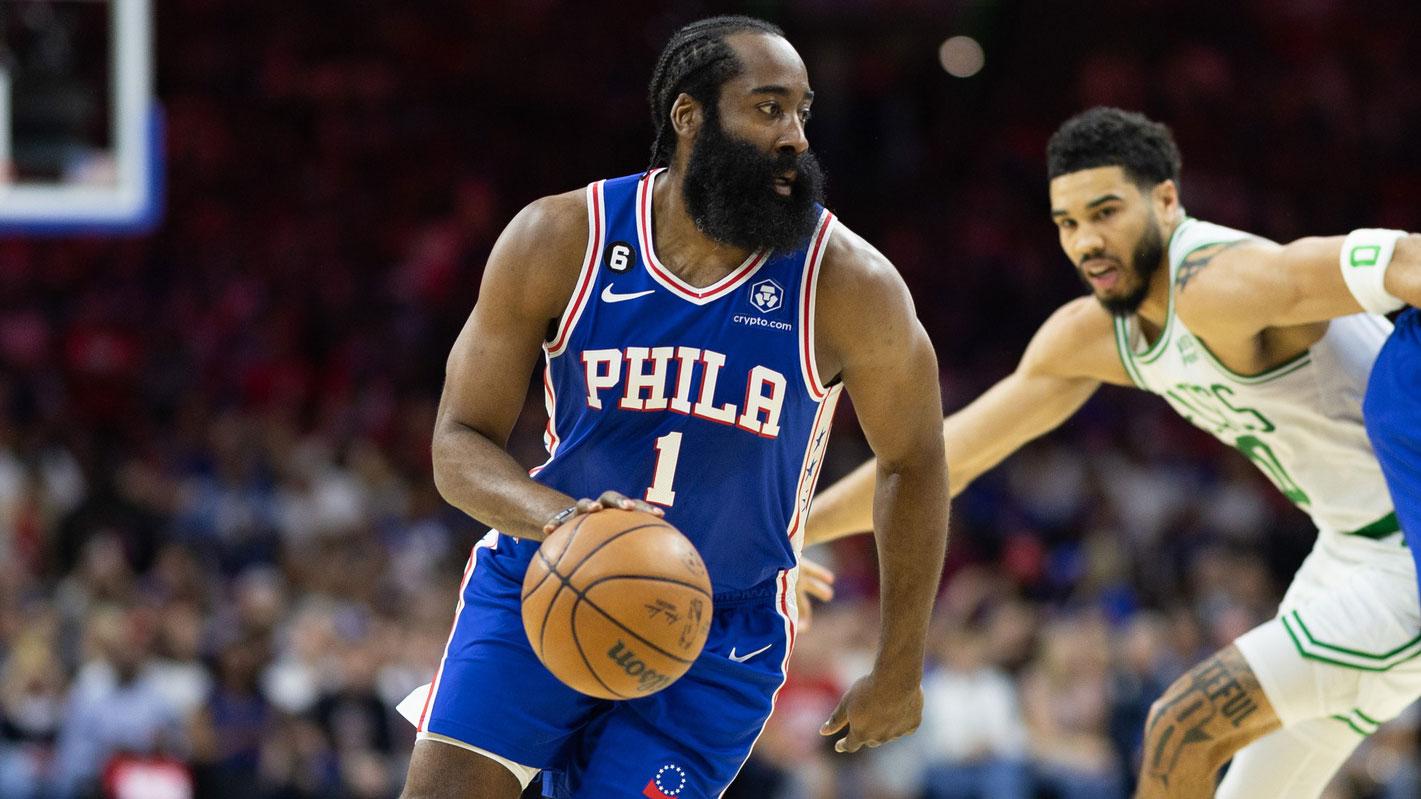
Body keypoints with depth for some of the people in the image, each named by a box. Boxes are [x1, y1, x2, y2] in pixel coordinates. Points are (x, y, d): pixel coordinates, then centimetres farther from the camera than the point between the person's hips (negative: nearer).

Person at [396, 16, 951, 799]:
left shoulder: (846, 284, -14)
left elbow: (912, 463, 1)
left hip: (720, 632, -1)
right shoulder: (560, 241, -11)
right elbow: (459, 443, -7)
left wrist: (899, 670, 4)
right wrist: (561, 519, -29)